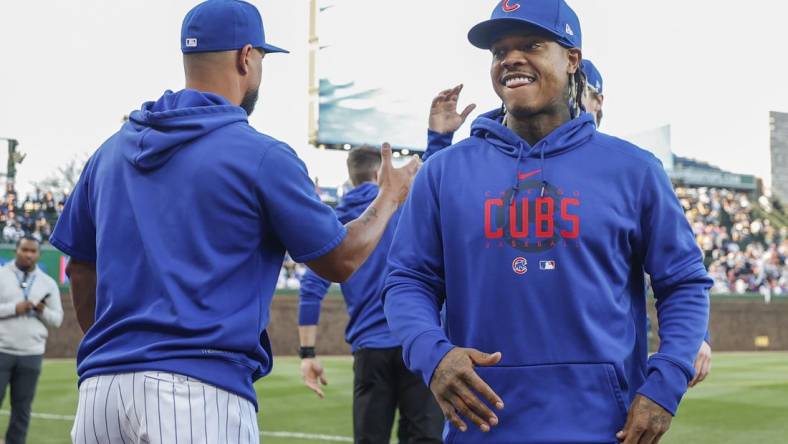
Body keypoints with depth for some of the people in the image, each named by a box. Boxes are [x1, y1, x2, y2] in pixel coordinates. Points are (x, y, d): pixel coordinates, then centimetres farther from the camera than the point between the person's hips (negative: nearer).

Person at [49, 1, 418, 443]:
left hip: (100, 386, 6)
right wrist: (390, 198, 22)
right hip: (199, 389, -6)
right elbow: (341, 260, 4)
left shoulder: (112, 151, 12)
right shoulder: (260, 155, -5)